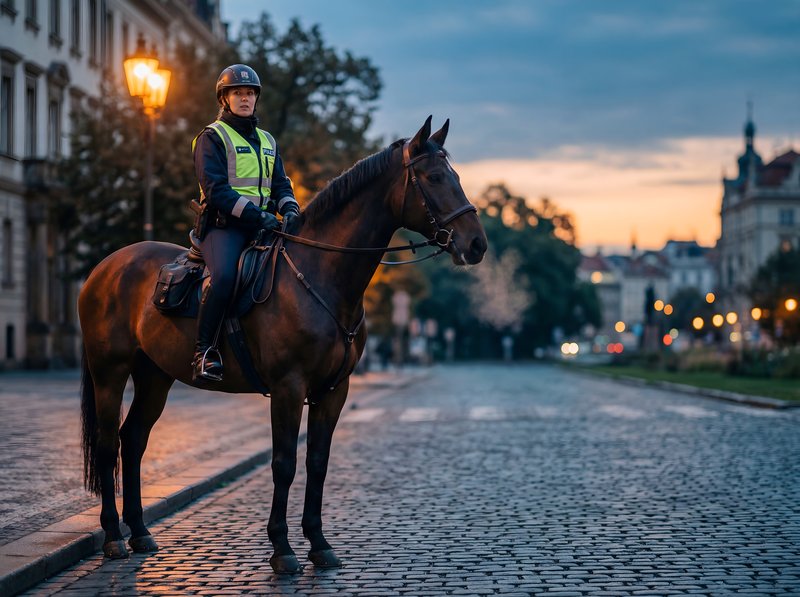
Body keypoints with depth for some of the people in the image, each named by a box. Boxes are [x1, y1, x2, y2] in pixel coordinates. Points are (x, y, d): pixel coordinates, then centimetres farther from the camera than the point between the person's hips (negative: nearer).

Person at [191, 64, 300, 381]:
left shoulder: (267, 141, 23)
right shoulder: (212, 137, 2)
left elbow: (281, 185, 20)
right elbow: (215, 190, -9)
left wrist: (289, 209, -4)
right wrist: (254, 214, -20)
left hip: (262, 225, 7)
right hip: (223, 225, -7)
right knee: (225, 276, -34)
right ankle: (203, 350, -23)